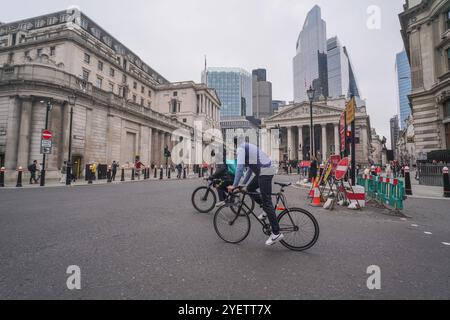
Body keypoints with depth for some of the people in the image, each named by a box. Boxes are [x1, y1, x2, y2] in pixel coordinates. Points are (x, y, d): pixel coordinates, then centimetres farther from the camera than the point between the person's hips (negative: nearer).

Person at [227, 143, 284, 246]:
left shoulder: (241, 148, -7)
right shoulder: (248, 148, 23)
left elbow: (239, 168, -17)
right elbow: (250, 167, 28)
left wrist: (234, 185, -11)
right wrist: (243, 183, 30)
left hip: (265, 172, -10)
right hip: (265, 171, 10)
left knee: (266, 202, -6)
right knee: (250, 189, 21)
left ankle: (276, 233, -1)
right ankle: (267, 210, 22)